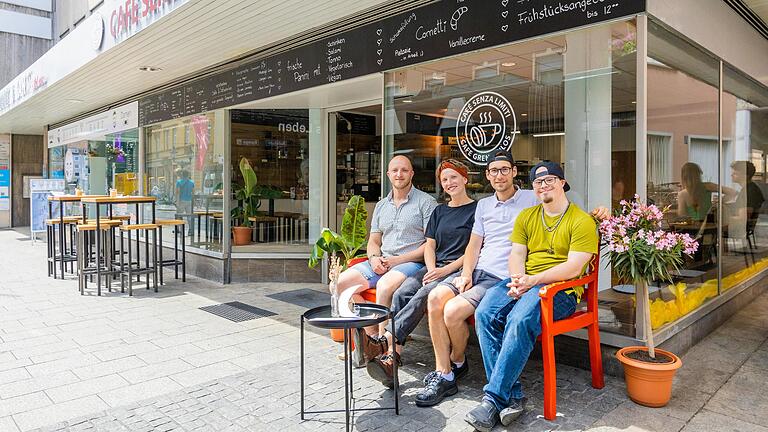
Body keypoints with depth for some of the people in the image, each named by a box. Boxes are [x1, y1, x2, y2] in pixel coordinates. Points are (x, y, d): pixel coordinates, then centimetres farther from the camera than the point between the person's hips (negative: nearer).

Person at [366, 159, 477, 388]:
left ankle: (387, 340, -38)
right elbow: (429, 245, 17)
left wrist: (446, 270, -13)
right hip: (435, 268, 5)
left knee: (424, 294, -33)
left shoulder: (477, 209, 5)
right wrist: (431, 269, -3)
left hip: (460, 270, -5)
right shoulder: (439, 211, 24)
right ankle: (393, 352, -33)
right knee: (401, 293, -24)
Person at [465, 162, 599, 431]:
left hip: (560, 288, -5)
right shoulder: (526, 216, 19)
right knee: (485, 314, -24)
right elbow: (517, 254, 11)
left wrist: (532, 281, -20)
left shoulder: (582, 221, 1)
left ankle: (493, 398, -26)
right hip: (523, 282, 5)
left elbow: (574, 267, -10)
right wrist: (517, 281, -11)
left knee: (519, 321, -35)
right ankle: (512, 396, -21)